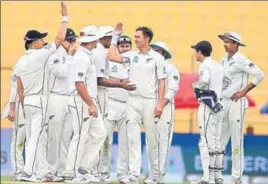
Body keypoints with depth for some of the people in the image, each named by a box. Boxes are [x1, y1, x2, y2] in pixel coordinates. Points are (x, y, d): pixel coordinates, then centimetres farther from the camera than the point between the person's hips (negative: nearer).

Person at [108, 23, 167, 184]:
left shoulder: (157, 58, -1)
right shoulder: (132, 55, 10)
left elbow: (162, 81, -3)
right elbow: (112, 56, 2)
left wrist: (160, 103, -11)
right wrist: (115, 37, 3)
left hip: (149, 101, -3)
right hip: (133, 100, 3)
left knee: (152, 139, 4)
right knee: (133, 138, -2)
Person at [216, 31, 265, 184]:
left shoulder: (241, 60, -10)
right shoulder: (224, 60, 13)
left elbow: (260, 75, -17)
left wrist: (244, 91, -14)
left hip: (236, 103, -8)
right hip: (222, 103, 8)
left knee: (236, 141, -4)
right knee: (218, 140, 6)